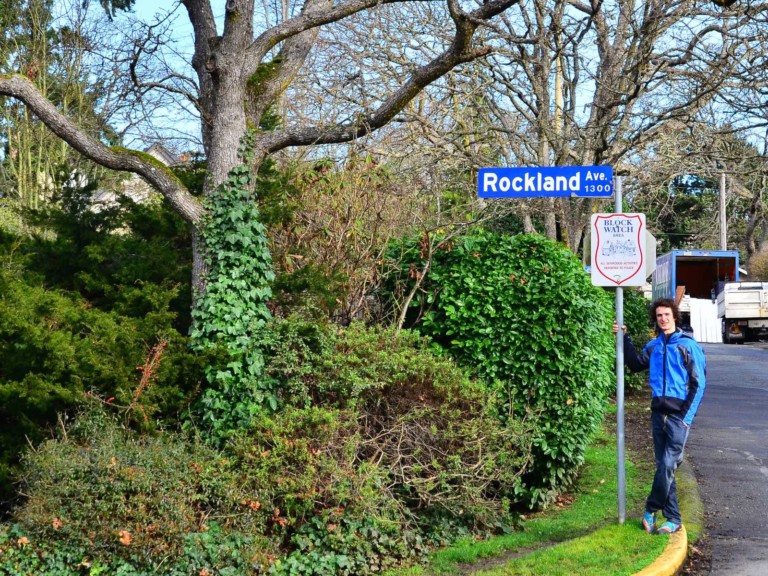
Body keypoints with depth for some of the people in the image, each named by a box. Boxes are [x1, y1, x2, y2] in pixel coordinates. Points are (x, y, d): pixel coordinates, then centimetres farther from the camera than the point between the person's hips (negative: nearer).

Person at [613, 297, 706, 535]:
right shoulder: (654, 346, 11)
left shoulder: (688, 345, -4)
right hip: (658, 412, 6)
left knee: (667, 465, -10)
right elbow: (636, 364, 25)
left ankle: (651, 510, 2)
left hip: (679, 414, -6)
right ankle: (673, 518, 13)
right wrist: (625, 339, 16)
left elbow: (699, 384, -5)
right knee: (664, 466, 7)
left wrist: (687, 416, -12)